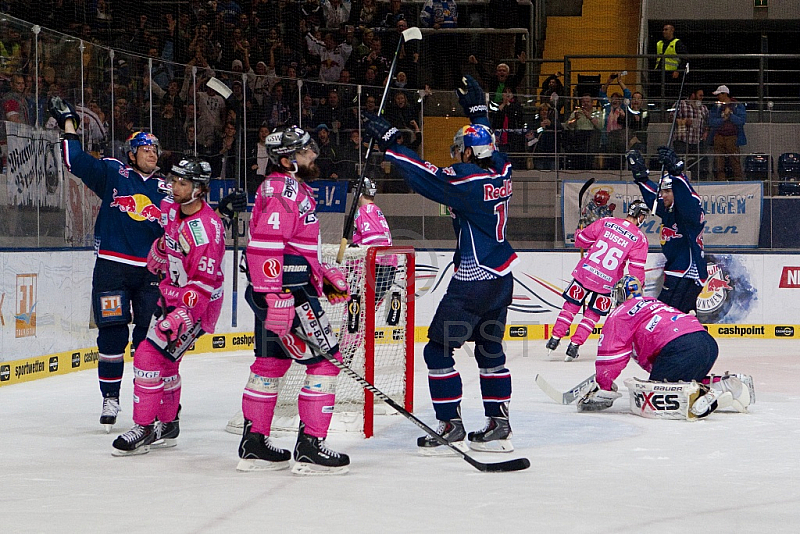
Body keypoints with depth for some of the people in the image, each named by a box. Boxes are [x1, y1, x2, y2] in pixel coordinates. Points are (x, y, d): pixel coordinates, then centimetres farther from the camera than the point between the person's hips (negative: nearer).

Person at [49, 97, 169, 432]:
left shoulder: (165, 189, 11)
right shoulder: (112, 174, 4)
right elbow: (76, 161, -2)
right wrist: (68, 123, -1)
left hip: (150, 271, 2)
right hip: (112, 267, -2)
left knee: (150, 336, 2)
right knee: (112, 334, -2)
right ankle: (110, 400, 7)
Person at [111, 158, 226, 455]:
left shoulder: (207, 227, -25)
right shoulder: (174, 210, 3)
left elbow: (204, 283, -27)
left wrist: (178, 317, -31)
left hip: (196, 306, -10)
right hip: (171, 295, 10)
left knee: (150, 355, -17)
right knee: (164, 359, 17)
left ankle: (145, 429, -10)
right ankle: (167, 425, 32)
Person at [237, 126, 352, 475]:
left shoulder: (294, 188, 20)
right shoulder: (285, 189, -14)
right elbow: (265, 244, -24)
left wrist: (323, 276, 23)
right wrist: (276, 296, -29)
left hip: (276, 292, 11)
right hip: (286, 292, -11)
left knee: (270, 364, 15)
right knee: (326, 360, -7)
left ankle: (254, 445, 21)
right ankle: (310, 448, -8)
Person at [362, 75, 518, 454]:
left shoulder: (468, 181, -18)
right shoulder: (501, 172, 5)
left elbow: (425, 177, -21)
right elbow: (486, 143, 26)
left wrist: (389, 143, -18)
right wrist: (478, 110, 33)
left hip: (473, 281, -9)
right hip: (501, 279, 9)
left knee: (438, 349, -2)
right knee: (490, 349, 18)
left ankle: (451, 428, -4)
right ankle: (499, 426, 18)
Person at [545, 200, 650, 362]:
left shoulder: (605, 222, -2)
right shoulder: (640, 238, -6)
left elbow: (582, 240, 5)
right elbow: (636, 268, -9)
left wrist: (580, 231, 27)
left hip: (585, 272, 2)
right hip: (606, 282, -2)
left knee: (571, 305, 17)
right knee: (592, 314, 14)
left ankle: (555, 338, 17)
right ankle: (574, 345, 8)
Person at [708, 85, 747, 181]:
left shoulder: (738, 106, 4)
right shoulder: (716, 107, 12)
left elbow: (742, 120, -7)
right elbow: (711, 122, 2)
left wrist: (729, 115, -10)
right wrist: (723, 119, -10)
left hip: (732, 137, -3)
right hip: (719, 136, 3)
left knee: (735, 162, -6)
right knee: (719, 163, 0)